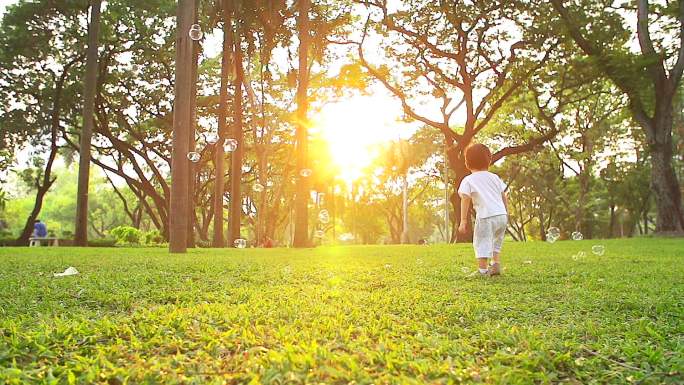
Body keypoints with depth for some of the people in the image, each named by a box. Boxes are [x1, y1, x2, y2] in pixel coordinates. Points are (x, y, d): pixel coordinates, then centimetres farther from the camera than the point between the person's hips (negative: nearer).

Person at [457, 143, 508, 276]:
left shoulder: (468, 180, 0)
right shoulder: (494, 177, 15)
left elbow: (465, 201, -7)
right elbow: (504, 198, 17)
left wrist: (463, 221, -7)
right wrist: (506, 214, 27)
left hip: (486, 217, -6)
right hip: (502, 215, 6)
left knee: (482, 244, -1)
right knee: (496, 244, 24)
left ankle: (482, 270, -6)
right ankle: (496, 266, 21)